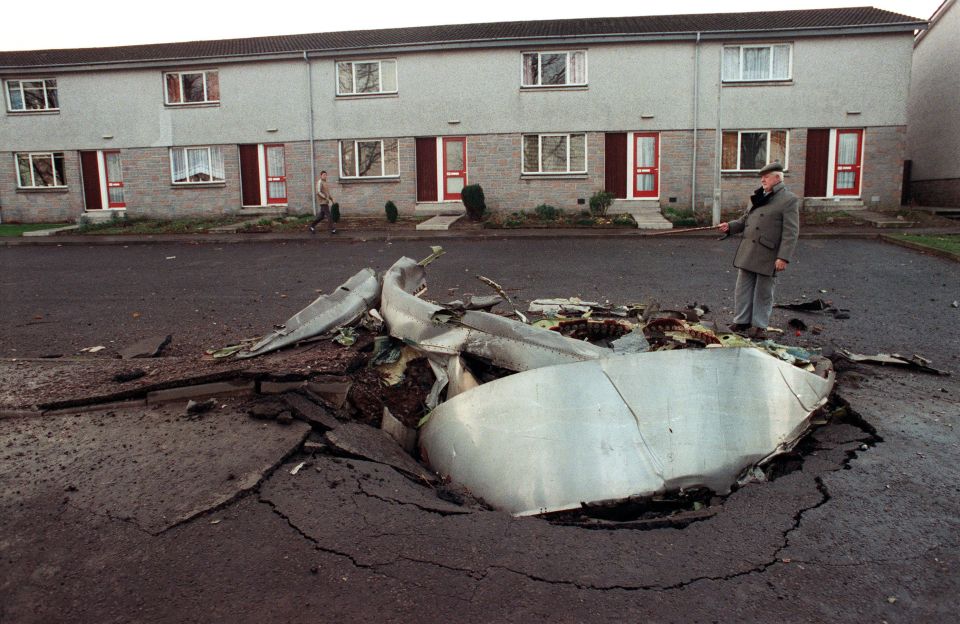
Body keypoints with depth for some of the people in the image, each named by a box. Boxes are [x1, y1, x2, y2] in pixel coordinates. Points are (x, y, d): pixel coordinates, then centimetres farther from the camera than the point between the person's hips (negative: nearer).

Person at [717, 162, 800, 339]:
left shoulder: (789, 200, -8)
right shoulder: (758, 198, 14)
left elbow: (791, 232, -14)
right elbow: (745, 220, 22)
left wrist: (783, 257, -20)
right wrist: (730, 226, 3)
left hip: (767, 256, -6)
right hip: (747, 252, 7)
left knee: (763, 292, 4)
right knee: (743, 288, 10)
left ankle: (759, 325, 14)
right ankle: (742, 321, 21)